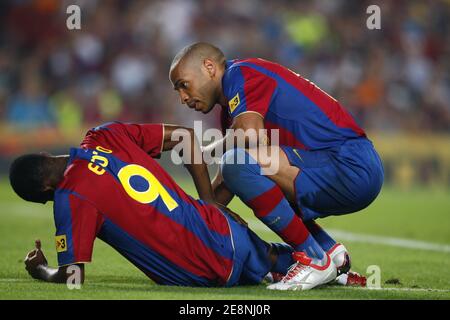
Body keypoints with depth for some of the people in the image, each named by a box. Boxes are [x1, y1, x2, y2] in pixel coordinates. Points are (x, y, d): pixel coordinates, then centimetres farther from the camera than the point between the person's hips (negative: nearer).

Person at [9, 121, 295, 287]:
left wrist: (40, 270, 8)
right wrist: (209, 201, 14)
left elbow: (71, 277, -15)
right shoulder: (107, 136, 4)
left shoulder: (70, 196, -16)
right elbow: (185, 136, 10)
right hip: (222, 227, 7)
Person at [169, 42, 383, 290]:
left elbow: (250, 133, -26)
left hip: (352, 168, -10)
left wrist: (206, 151, -8)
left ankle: (315, 260, -14)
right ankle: (331, 250, 16)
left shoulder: (240, 73, -7)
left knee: (242, 162, -24)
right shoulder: (232, 108, 22)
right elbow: (225, 183, 23)